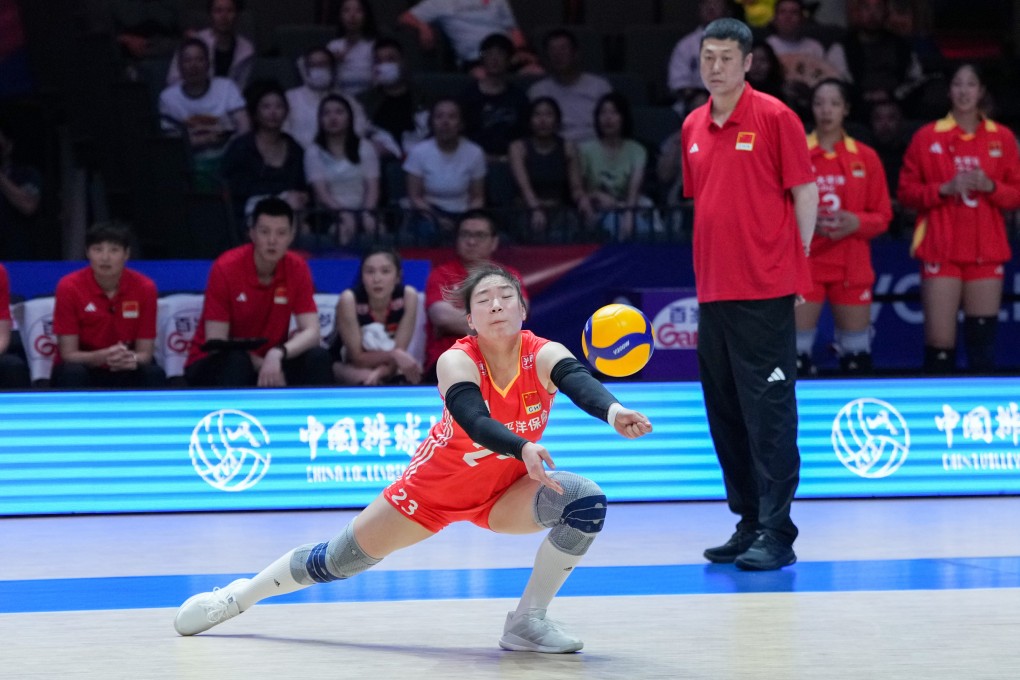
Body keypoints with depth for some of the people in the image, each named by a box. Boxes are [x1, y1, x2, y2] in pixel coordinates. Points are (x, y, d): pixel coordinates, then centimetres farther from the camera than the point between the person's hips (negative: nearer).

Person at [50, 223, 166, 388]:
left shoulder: (144, 287, -10)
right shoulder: (69, 287, -15)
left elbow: (145, 353, -8)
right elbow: (68, 354, -15)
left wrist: (132, 359, -34)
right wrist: (103, 356, -36)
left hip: (124, 375, 2)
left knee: (154, 375, -29)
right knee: (72, 373, -35)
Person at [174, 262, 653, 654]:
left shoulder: (543, 356, -25)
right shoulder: (457, 362, -28)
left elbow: (580, 383, -47)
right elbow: (473, 419, -47)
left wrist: (613, 412, -70)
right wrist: (523, 448, -66)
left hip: (505, 491, 2)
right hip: (436, 485, -2)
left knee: (587, 502, -24)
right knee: (340, 560, 4)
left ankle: (528, 622, -9)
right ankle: (239, 596, 31)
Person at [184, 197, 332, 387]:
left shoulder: (297, 269, -7)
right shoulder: (226, 268, -17)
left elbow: (311, 332, -14)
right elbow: (216, 344, -19)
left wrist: (277, 354, -34)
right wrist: (260, 364, -29)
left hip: (269, 362, 3)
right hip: (219, 366, -3)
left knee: (317, 358, -22)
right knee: (236, 361, -35)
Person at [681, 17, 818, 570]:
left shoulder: (774, 117, -4)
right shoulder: (693, 127, 13)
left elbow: (804, 192, -2)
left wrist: (795, 258, -5)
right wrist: (707, 266, 15)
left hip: (765, 292, -6)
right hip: (712, 291, 7)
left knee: (769, 411, -8)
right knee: (725, 414, 9)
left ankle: (776, 533, -7)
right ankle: (748, 523, 17)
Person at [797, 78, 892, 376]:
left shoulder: (866, 157, 5)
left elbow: (882, 216, 6)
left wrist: (855, 222, -14)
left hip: (852, 266, 1)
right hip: (805, 260, -1)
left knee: (857, 356, 3)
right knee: (797, 351, -8)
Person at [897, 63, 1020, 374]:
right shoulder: (926, 137, 4)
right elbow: (907, 192, 3)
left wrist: (990, 186, -9)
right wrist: (944, 188, -12)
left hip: (986, 252, 2)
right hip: (942, 251, -2)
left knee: (982, 335, -2)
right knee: (940, 341, -9)